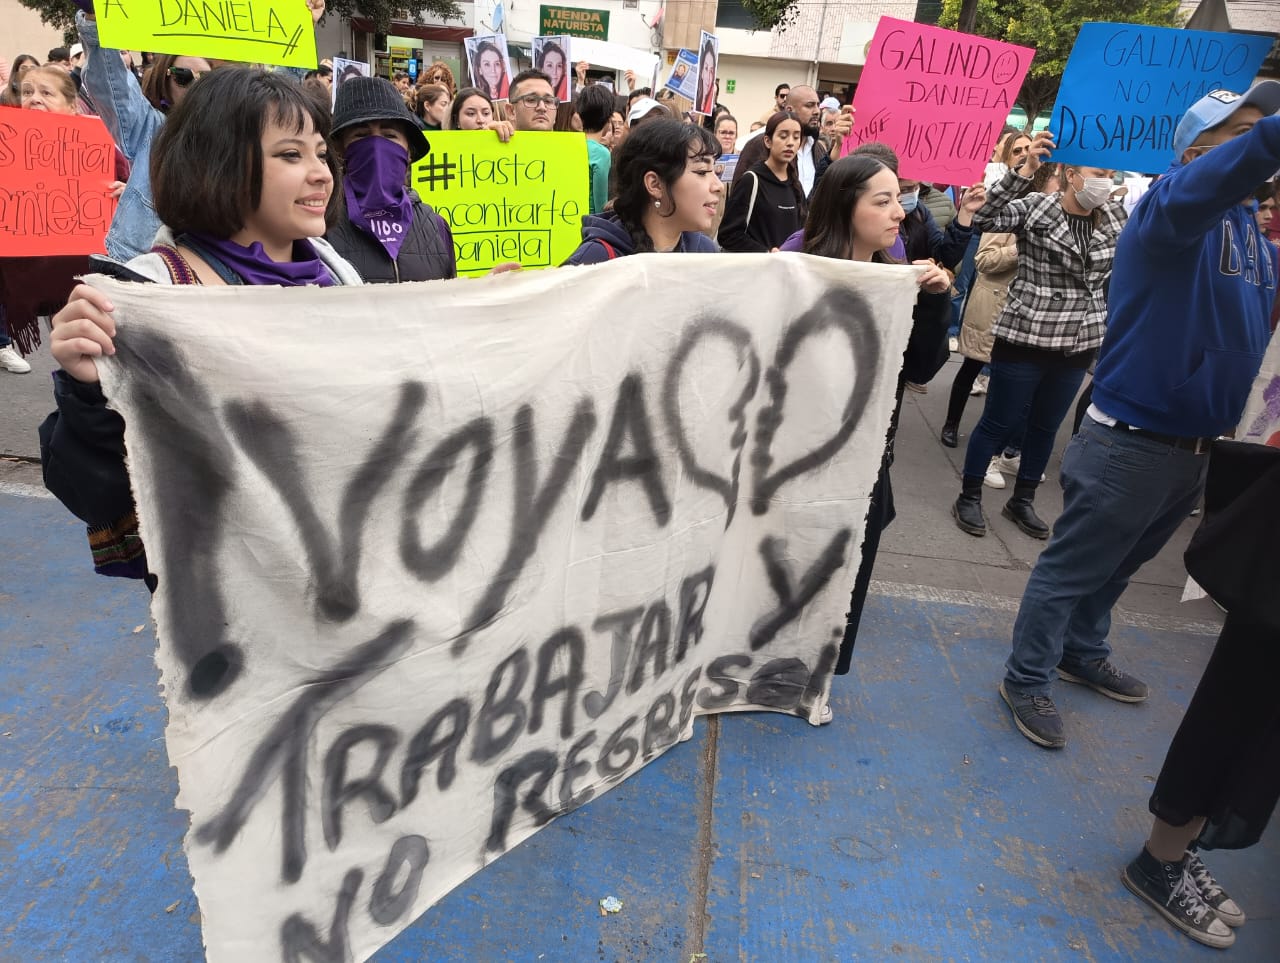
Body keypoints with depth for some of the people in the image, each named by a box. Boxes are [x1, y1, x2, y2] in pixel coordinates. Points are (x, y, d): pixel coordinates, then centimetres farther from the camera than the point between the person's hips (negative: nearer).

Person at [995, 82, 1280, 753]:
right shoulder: (1173, 205, -14)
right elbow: (1214, 178, -39)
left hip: (1199, 445, 9)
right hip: (1133, 442, -8)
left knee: (1116, 566, 24)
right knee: (1071, 568, 5)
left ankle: (1083, 654, 44)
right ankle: (1026, 680, 22)